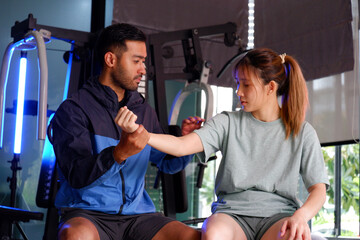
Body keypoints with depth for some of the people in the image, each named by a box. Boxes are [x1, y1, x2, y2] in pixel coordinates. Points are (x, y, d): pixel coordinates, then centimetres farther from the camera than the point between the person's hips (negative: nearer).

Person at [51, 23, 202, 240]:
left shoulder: (144, 111, 17)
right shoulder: (73, 110, -1)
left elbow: (166, 163, 24)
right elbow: (76, 175, -13)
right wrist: (119, 154, -30)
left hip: (137, 214, 5)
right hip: (88, 213, -4)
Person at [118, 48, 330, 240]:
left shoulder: (302, 132, 7)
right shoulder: (228, 123, 8)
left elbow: (319, 189, 2)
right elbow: (181, 146, -6)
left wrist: (302, 215, -20)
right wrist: (137, 132, -22)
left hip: (278, 216, 0)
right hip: (232, 212, 0)